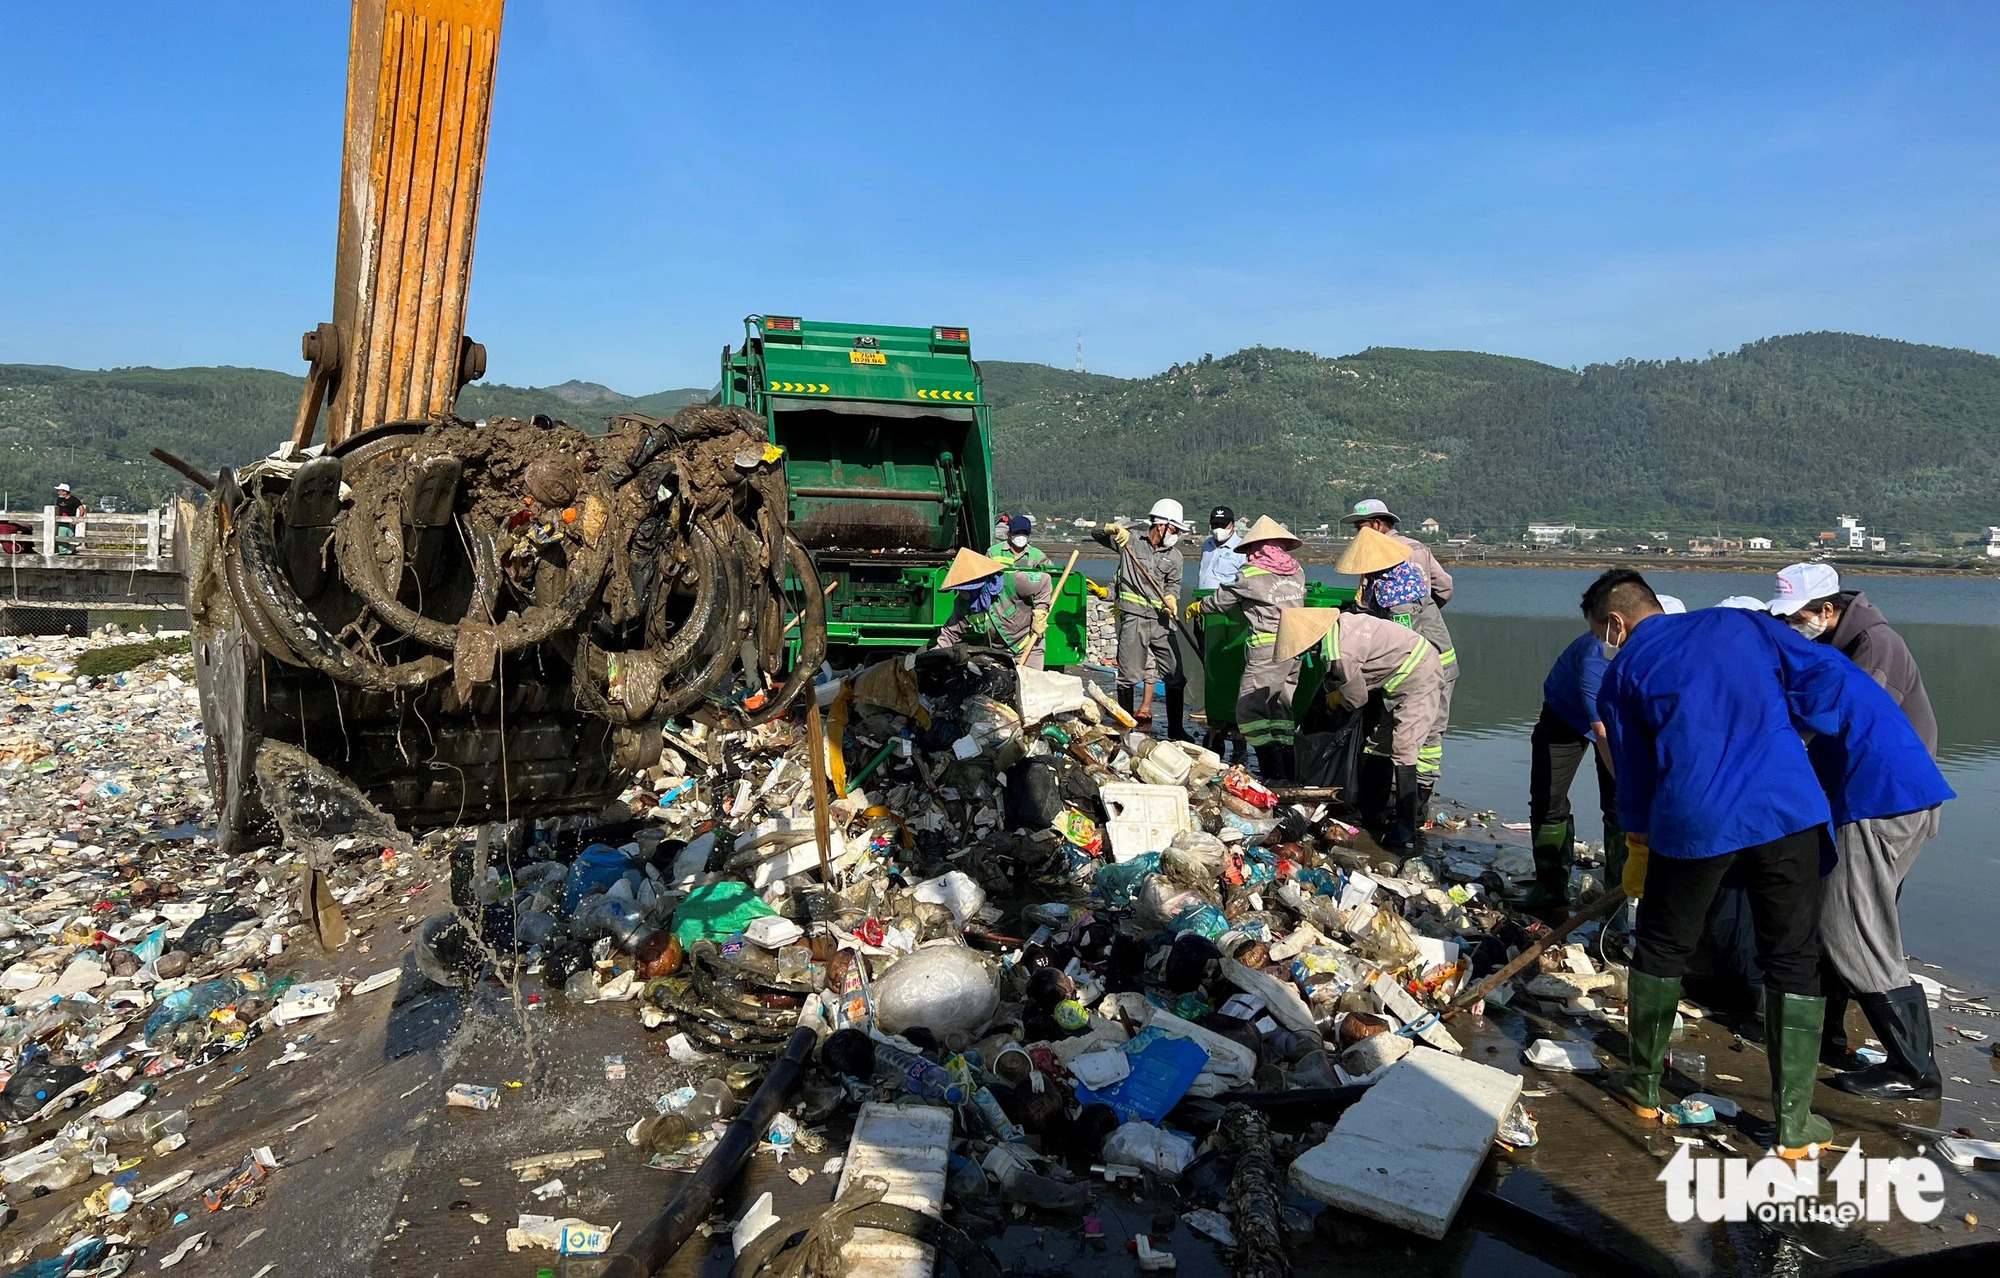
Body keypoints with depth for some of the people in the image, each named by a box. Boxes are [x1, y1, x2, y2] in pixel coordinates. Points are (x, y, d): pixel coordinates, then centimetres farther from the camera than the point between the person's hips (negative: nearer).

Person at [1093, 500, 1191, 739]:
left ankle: (1176, 731, 17)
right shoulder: (1131, 542, 4)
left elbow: (1173, 584, 15)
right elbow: (1097, 533, 9)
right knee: (1128, 678, -2)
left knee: (1175, 677, 5)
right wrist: (1114, 528, -12)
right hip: (1133, 620, -4)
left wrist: (1171, 598, -6)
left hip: (1162, 622, 4)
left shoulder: (1174, 556, 13)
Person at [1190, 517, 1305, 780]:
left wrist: (1197, 607, 28)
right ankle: (1288, 767, 17)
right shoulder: (1297, 571, 11)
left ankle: (1273, 772, -9)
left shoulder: (1251, 574, -6)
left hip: (1267, 651, -8)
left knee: (1249, 709, -4)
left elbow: (1222, 599, 7)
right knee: (1281, 707, 16)